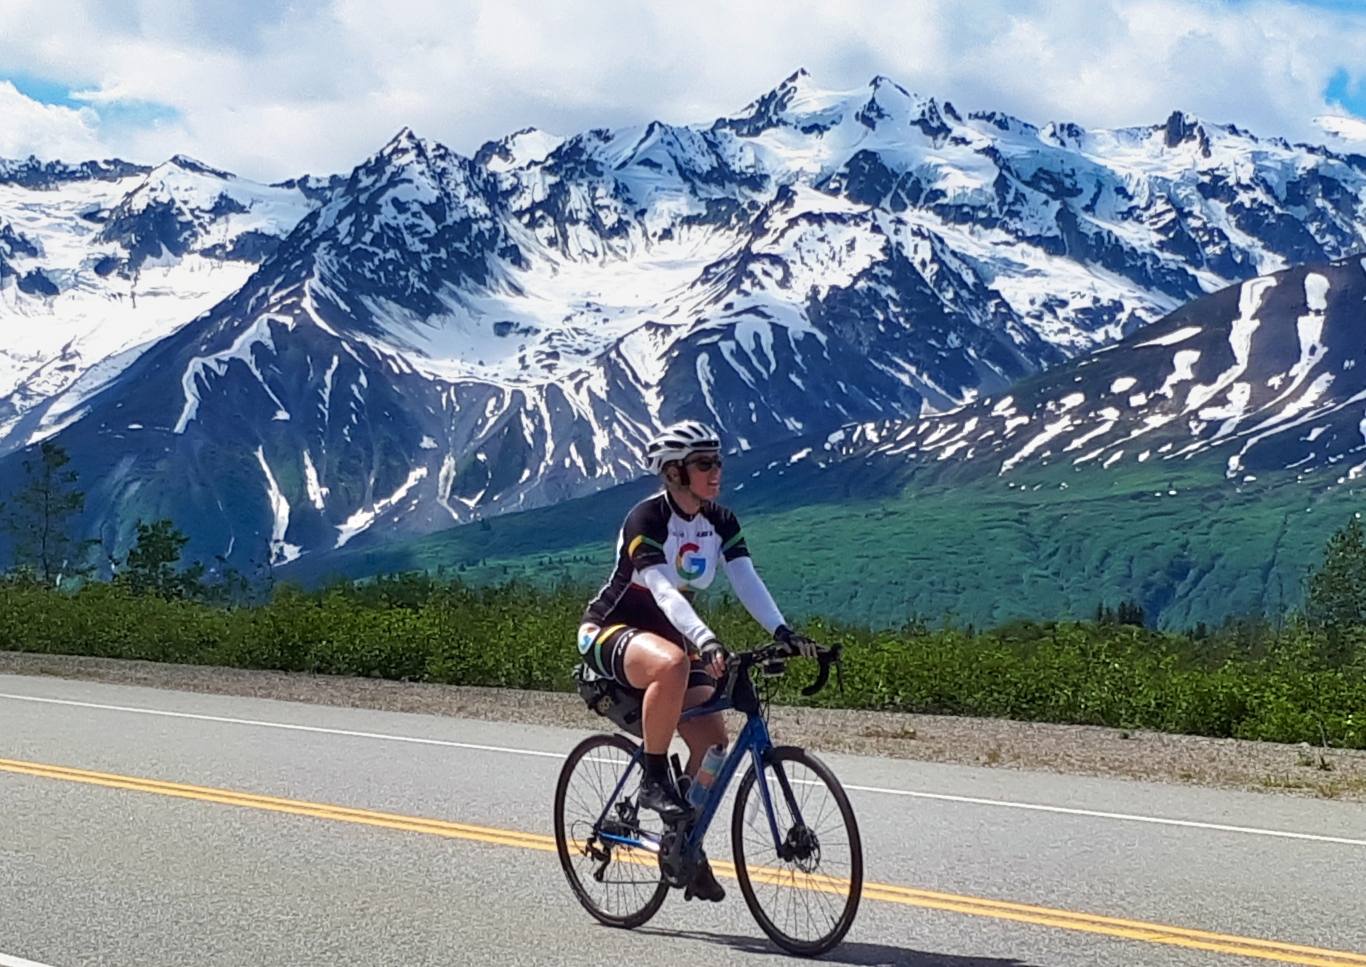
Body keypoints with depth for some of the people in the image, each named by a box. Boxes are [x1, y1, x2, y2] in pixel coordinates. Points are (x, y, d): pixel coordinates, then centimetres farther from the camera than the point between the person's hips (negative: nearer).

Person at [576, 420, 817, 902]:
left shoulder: (720, 522, -2)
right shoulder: (646, 519, -22)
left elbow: (747, 581, -12)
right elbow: (664, 592, -34)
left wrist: (782, 632, -29)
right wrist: (706, 642, -48)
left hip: (670, 634, 7)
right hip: (611, 632, -7)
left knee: (713, 740, -9)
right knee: (672, 663, -40)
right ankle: (654, 780, -24)